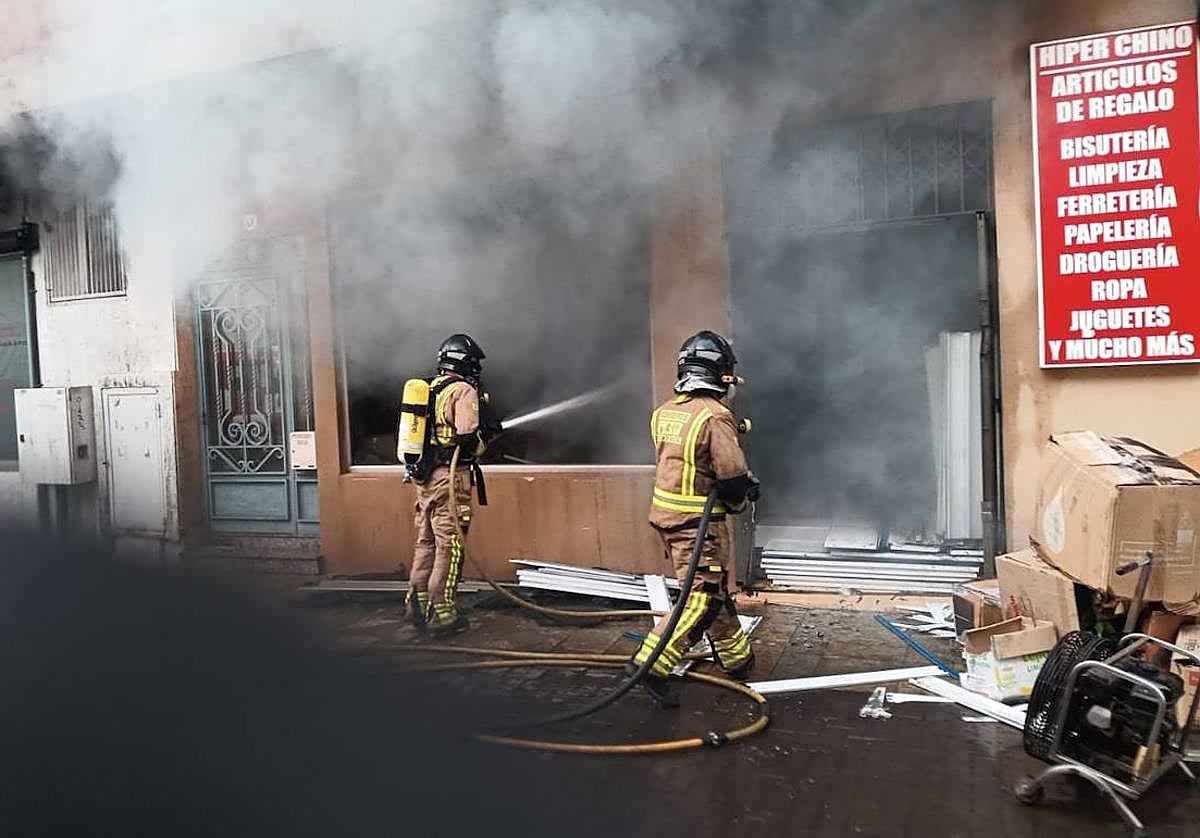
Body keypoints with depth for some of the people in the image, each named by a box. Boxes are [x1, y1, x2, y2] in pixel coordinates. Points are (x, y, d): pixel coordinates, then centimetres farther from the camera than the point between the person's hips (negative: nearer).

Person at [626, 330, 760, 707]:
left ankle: (736, 657, 35)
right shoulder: (715, 416, -18)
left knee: (716, 590, 21)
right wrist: (740, 500, 3)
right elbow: (733, 478, -20)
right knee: (703, 598, -2)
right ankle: (651, 663, -9)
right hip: (699, 521, -8)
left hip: (665, 513, 8)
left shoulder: (664, 413, 6)